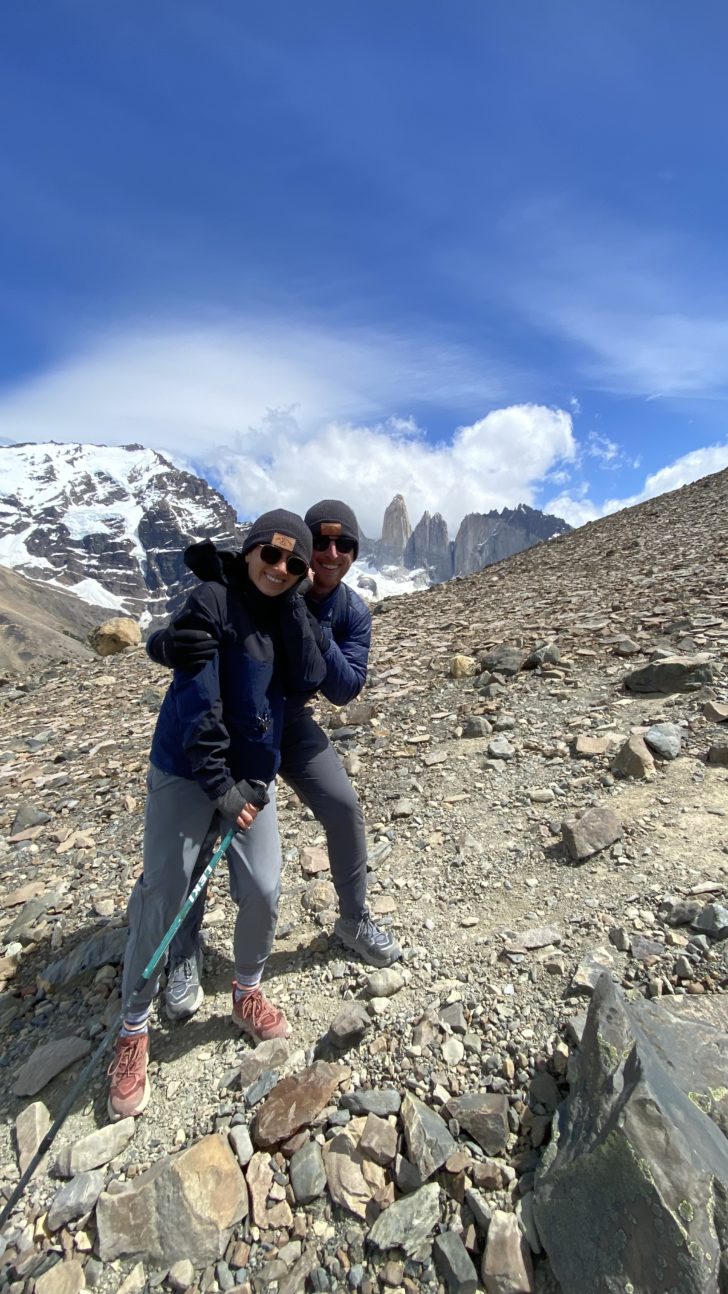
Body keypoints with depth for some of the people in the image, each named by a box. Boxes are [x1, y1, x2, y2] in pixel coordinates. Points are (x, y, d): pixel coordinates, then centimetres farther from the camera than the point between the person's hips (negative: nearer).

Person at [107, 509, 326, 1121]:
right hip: (187, 774, -5)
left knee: (264, 891, 3)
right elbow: (196, 699, -17)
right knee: (163, 897, 3)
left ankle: (248, 993, 32)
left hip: (253, 777, 5)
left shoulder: (283, 613, 7)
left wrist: (292, 600, -11)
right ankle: (134, 1030, 28)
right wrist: (220, 787, -16)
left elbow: (308, 678, -9)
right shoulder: (213, 600, -12)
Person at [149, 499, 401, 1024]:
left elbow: (346, 690, -19)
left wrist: (315, 632, -34)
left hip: (290, 724, 3)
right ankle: (185, 954, 22)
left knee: (345, 809, -5)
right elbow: (164, 638, -25)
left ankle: (354, 921, 22)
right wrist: (169, 644, -51)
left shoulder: (353, 613, -12)